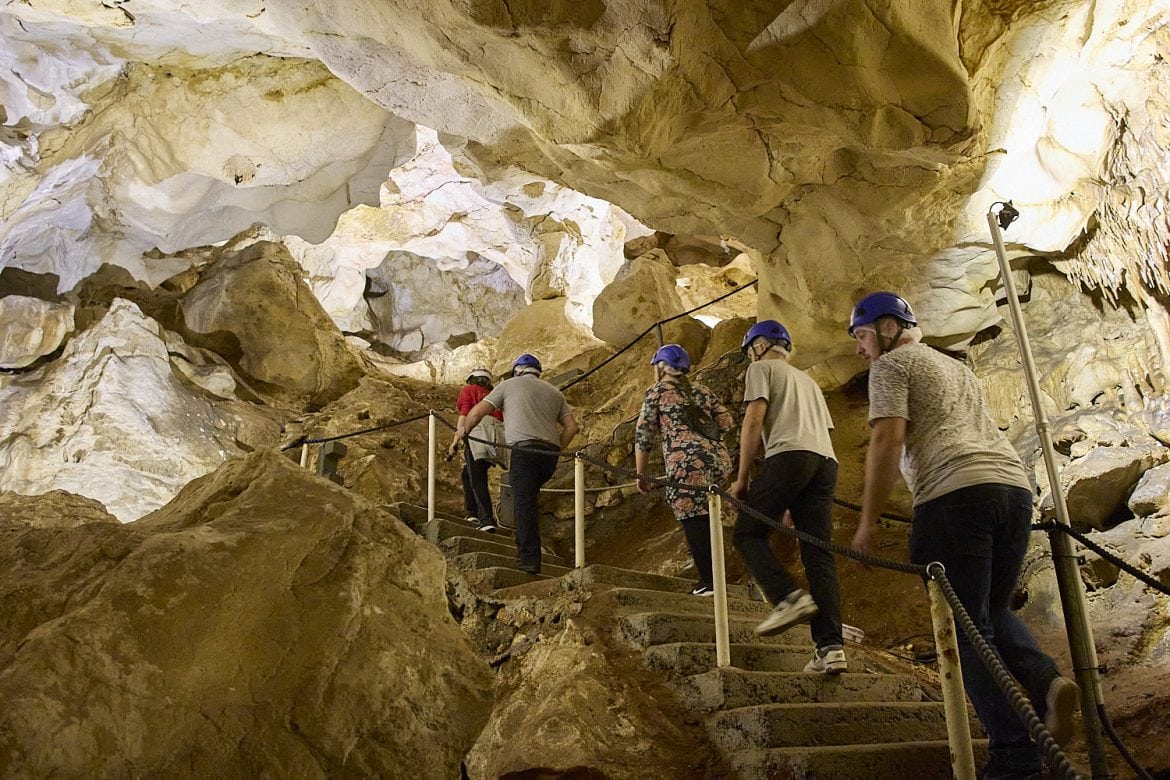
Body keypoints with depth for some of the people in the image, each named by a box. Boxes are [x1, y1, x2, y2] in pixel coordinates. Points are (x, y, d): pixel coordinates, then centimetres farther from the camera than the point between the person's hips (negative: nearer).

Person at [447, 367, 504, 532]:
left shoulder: (468, 390, 16)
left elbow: (464, 415, 1)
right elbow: (502, 419, 21)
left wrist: (455, 443, -3)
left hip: (478, 434, -6)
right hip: (497, 440, 6)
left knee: (477, 480, -8)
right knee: (467, 475, 22)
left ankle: (487, 520, -20)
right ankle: (472, 513, 18)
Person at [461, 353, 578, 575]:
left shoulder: (508, 385, 15)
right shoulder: (554, 392, 26)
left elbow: (477, 412, 8)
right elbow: (571, 426, 15)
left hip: (523, 450, -5)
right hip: (549, 452, 5)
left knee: (524, 502, -8)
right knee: (530, 499, 20)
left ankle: (529, 558, -13)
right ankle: (524, 545, 16)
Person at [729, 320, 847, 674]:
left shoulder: (762, 368, 14)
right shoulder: (809, 381, 35)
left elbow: (754, 421, -1)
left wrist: (742, 478, 0)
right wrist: (799, 502, 29)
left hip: (789, 455, -7)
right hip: (826, 461, 7)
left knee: (747, 532, 2)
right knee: (819, 554, 1)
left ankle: (789, 598, -18)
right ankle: (831, 647, -6)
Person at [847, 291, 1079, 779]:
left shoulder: (891, 364, 6)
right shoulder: (957, 367, 31)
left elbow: (888, 439, -6)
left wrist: (868, 519, -5)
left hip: (955, 495, -8)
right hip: (1015, 486, 8)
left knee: (967, 629, -3)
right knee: (993, 613, 19)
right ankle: (1045, 682, -7)